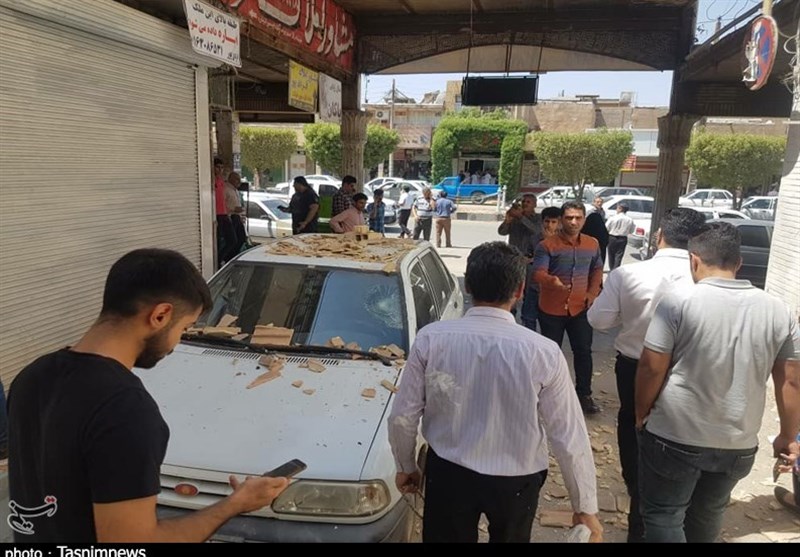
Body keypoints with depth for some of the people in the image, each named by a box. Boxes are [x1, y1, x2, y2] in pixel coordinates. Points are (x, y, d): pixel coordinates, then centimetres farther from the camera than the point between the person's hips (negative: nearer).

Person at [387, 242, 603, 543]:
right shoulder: (543, 352, -22)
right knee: (510, 538, 29)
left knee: (445, 536, 25)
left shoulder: (430, 338, -18)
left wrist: (406, 467, 9)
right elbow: (569, 438, -14)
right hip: (515, 481, 0)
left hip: (448, 473, 0)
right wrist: (585, 506, 0)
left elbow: (403, 416, -9)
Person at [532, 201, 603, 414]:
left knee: (583, 351, 9)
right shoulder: (547, 245, -13)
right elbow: (538, 273, -23)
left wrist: (593, 293, 4)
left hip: (580, 308, 4)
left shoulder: (592, 244, 3)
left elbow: (597, 269, 18)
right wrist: (552, 281, -45)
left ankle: (584, 395, 23)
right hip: (551, 309, -3)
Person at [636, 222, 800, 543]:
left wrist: (642, 415, 2)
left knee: (663, 515, 12)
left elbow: (651, 367, -14)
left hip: (674, 438, -5)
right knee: (709, 514, 25)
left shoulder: (678, 301, -15)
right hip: (739, 444, 5)